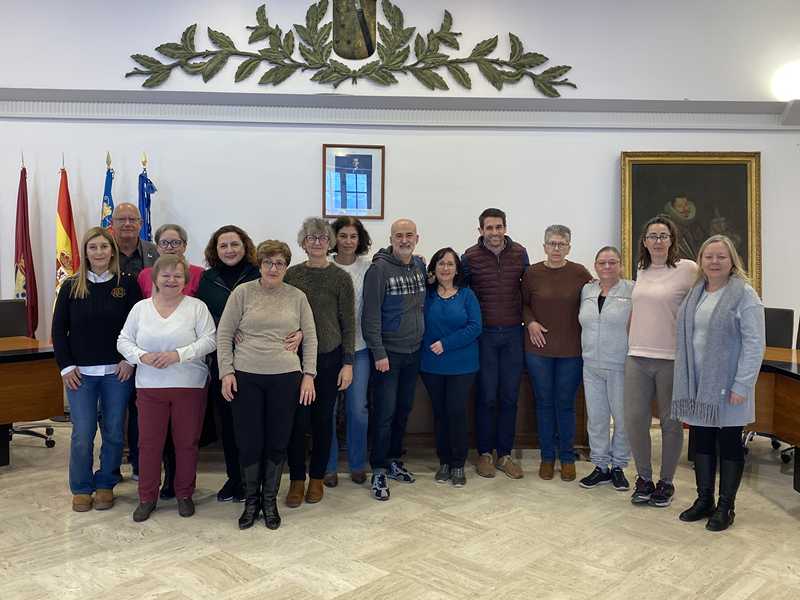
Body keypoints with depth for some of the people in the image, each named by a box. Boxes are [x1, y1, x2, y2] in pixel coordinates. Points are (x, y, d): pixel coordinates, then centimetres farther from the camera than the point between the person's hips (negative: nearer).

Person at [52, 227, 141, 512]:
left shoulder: (127, 284, -1)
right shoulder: (71, 286, 2)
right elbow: (59, 329, 5)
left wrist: (130, 360, -8)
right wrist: (66, 366, -2)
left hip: (117, 371, 0)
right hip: (80, 373, 0)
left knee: (114, 432, 7)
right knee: (82, 434, 2)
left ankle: (106, 485, 25)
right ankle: (81, 488, 20)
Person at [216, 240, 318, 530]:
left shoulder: (297, 297, 6)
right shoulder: (242, 292, 1)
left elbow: (310, 338, 8)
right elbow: (224, 334, 2)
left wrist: (308, 374, 1)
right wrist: (226, 372, -5)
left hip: (285, 378, 1)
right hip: (246, 377, -1)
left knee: (277, 442, 8)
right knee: (249, 441, 5)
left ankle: (270, 500, 25)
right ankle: (251, 500, 24)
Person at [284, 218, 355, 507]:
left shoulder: (340, 278, -2)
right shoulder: (291, 275, 2)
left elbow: (348, 323, -1)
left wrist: (348, 363, -4)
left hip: (329, 357, -1)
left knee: (323, 419, 8)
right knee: (297, 420, 1)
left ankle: (316, 478, 24)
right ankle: (296, 479, 17)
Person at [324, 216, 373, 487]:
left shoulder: (368, 267, 2)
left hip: (359, 346, 1)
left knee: (358, 408, 5)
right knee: (328, 408, 5)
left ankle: (357, 464, 24)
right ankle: (329, 466, 23)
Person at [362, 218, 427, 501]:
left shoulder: (420, 266, 7)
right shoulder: (379, 268, -12)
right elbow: (371, 314, -15)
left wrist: (426, 341, 8)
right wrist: (379, 353, -18)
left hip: (413, 351, 6)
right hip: (389, 352, -6)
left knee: (404, 410, 14)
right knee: (385, 413, -3)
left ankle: (393, 461, 29)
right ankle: (379, 470, 9)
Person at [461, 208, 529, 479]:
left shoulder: (520, 253, 3)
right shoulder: (470, 257, -3)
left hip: (513, 334, 2)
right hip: (484, 335, -2)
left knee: (509, 396, 7)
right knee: (486, 397, 2)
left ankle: (505, 454, 19)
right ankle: (484, 453, 18)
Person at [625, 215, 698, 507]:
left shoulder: (687, 269, -6)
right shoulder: (641, 271, 10)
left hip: (671, 359, -4)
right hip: (637, 357, 4)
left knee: (671, 422, 8)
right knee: (634, 420, 4)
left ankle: (666, 481, 24)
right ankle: (644, 478, 22)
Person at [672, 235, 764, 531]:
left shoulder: (744, 294, -8)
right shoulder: (695, 293, 10)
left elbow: (754, 344, -13)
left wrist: (742, 385, -18)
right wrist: (684, 381, 9)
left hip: (727, 387, -6)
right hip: (697, 385, 6)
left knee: (729, 444, 6)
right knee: (702, 441, 13)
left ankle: (725, 507, 18)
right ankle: (704, 501, 27)